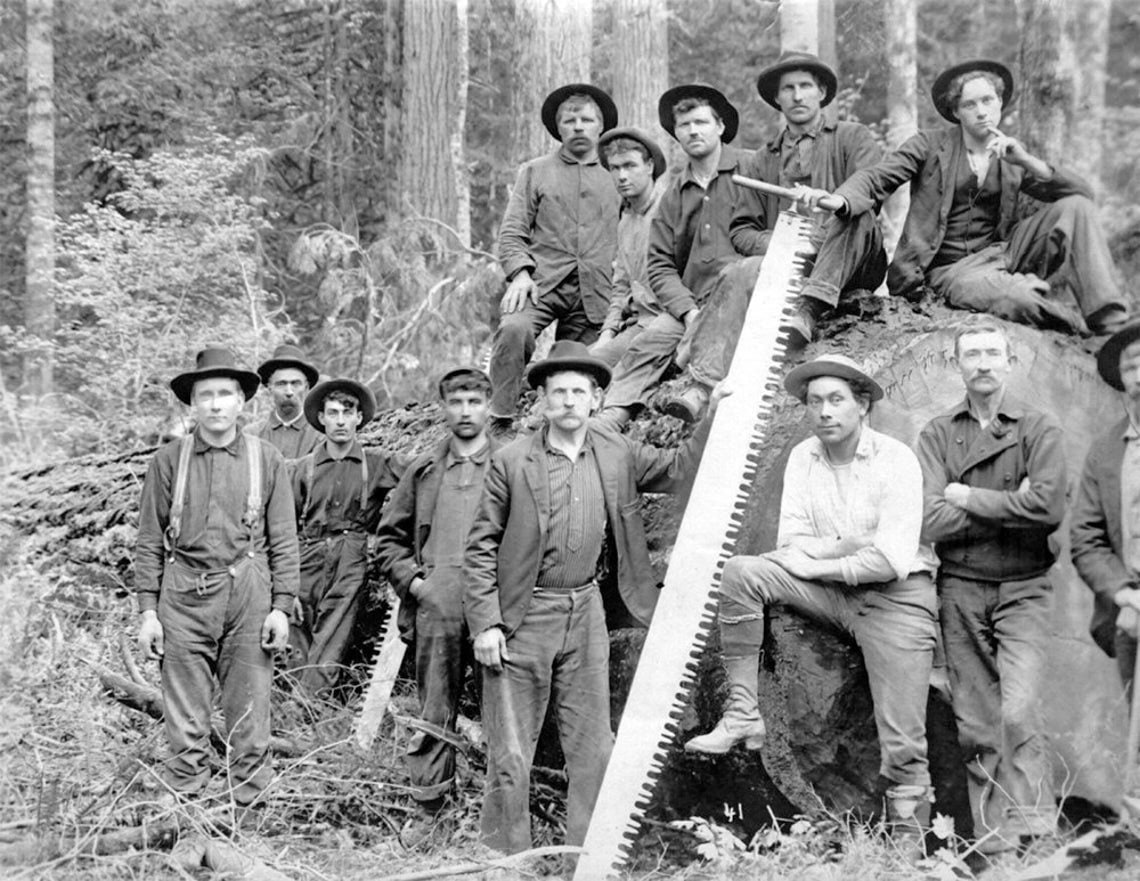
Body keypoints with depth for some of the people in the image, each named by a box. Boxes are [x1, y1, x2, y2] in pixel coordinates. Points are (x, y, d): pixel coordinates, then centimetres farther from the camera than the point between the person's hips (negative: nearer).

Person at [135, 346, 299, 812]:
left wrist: (281, 606, 0)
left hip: (248, 597, 0)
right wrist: (148, 611, 1)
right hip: (183, 597, 0)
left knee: (249, 716, 5)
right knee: (184, 720, 6)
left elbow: (283, 540, 5)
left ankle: (250, 806, 16)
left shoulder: (266, 459, 4)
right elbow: (149, 541, 6)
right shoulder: (169, 460, 4)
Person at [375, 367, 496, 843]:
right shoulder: (424, 470, 12)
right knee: (434, 711, 7)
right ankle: (428, 807, 18)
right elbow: (389, 536, 17)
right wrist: (411, 579, 3)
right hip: (436, 607, 2)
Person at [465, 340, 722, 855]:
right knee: (510, 758, 2)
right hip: (522, 619, -4)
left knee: (593, 751, 9)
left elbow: (679, 469, 11)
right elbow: (481, 548, -4)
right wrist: (485, 624, -10)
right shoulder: (511, 462, -5)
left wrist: (716, 415, -2)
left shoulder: (616, 455, 6)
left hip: (586, 615, 4)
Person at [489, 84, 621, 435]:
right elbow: (512, 231, 9)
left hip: (595, 293, 3)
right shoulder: (535, 171, 16)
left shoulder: (615, 177, 20)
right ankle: (500, 424, -26)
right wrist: (520, 273, -10)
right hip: (541, 283, -2)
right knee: (513, 328, -29)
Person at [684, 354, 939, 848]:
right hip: (829, 591, 4)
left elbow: (891, 561, -19)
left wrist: (814, 562, -12)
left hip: (894, 599, -4)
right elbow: (790, 544, -1)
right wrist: (843, 547, -17)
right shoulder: (803, 458, 4)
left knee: (903, 744, -8)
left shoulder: (896, 460, -12)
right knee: (739, 572, -19)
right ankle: (743, 715, -15)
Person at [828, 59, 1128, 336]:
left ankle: (1111, 323, -20)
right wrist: (840, 200, -31)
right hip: (951, 268, -5)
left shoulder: (1012, 156, 12)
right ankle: (1078, 331, -6)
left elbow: (1083, 192, 4)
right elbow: (875, 180, -7)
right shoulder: (930, 145, 3)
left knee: (1076, 207, -15)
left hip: (1000, 252, 5)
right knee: (1017, 300, -37)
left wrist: (1026, 161, -12)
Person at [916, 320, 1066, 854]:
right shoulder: (938, 434, 5)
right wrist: (1009, 508, -10)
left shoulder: (1039, 429, 1)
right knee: (976, 726, 4)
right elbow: (930, 523, -7)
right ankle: (992, 846, 12)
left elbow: (1049, 508, -15)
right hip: (960, 590, 2)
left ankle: (1035, 836, -7)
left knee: (1018, 712, -17)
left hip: (1023, 590, -2)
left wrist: (970, 498, -8)